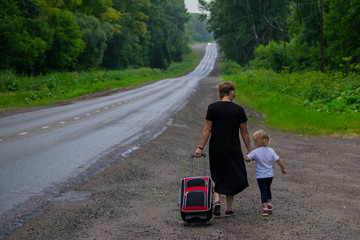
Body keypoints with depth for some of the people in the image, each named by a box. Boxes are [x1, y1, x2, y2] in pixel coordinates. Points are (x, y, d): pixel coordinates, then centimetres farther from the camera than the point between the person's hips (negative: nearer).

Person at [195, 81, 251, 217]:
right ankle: (229, 209, 16)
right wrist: (249, 150, 8)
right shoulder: (238, 110, -5)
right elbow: (244, 132, 0)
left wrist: (200, 147, -2)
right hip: (233, 150, -1)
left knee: (216, 176, 18)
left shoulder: (212, 107, -6)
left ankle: (217, 201, -4)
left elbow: (207, 130, -7)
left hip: (215, 148, 1)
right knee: (231, 178, 13)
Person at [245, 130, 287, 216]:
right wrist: (283, 168, 10)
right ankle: (269, 205, 28)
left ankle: (265, 208, -5)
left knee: (263, 191, 1)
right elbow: (278, 160, -4)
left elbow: (246, 158, -23)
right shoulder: (271, 150, -5)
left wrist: (252, 158, -1)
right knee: (268, 189, 24)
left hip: (261, 176, -4)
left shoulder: (255, 152, -16)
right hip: (270, 175, 4)